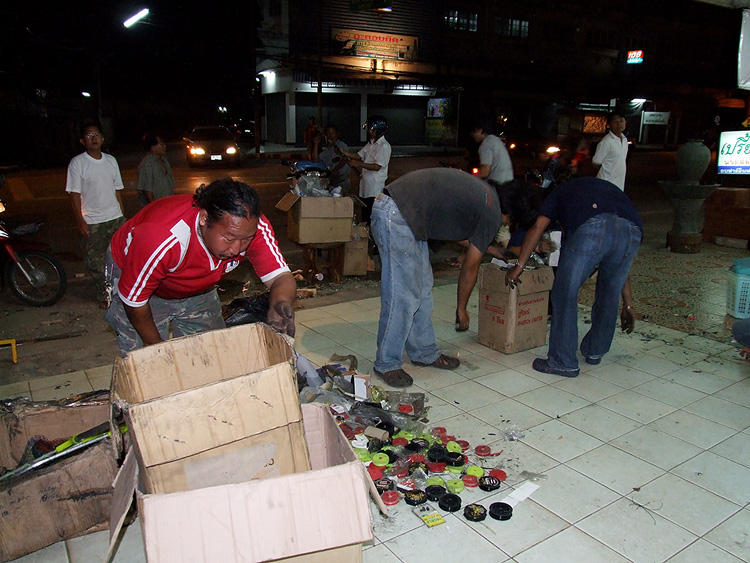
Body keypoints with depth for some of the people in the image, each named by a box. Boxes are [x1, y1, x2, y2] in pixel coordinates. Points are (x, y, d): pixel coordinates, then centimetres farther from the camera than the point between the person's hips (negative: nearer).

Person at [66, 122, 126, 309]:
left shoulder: (111, 160, 8)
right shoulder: (77, 163, -6)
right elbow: (74, 194, -7)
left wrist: (122, 214, 13)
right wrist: (80, 221, -12)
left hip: (116, 218, 4)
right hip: (92, 222, -4)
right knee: (96, 262, 2)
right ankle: (103, 295, 17)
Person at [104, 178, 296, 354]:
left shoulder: (253, 227, -32)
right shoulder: (162, 241, -42)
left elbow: (281, 276, -31)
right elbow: (133, 298, -27)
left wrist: (280, 304, -55)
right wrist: (154, 344, -13)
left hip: (197, 290, 4)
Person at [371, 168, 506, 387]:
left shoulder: (484, 191, 18)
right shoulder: (493, 215, -6)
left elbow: (455, 233, 26)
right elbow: (470, 267, 4)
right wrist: (461, 308, 18)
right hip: (395, 215, -10)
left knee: (423, 289, 14)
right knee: (403, 297, -5)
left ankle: (425, 353, 26)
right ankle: (387, 364, 7)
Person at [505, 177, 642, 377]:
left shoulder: (562, 190, 37)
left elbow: (537, 228, 18)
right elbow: (619, 263, 41)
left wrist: (519, 266, 20)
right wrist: (628, 304, 44)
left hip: (590, 227, -5)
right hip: (632, 231, 5)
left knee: (565, 294, 8)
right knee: (609, 296, 23)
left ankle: (563, 362, 13)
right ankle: (595, 351, 40)